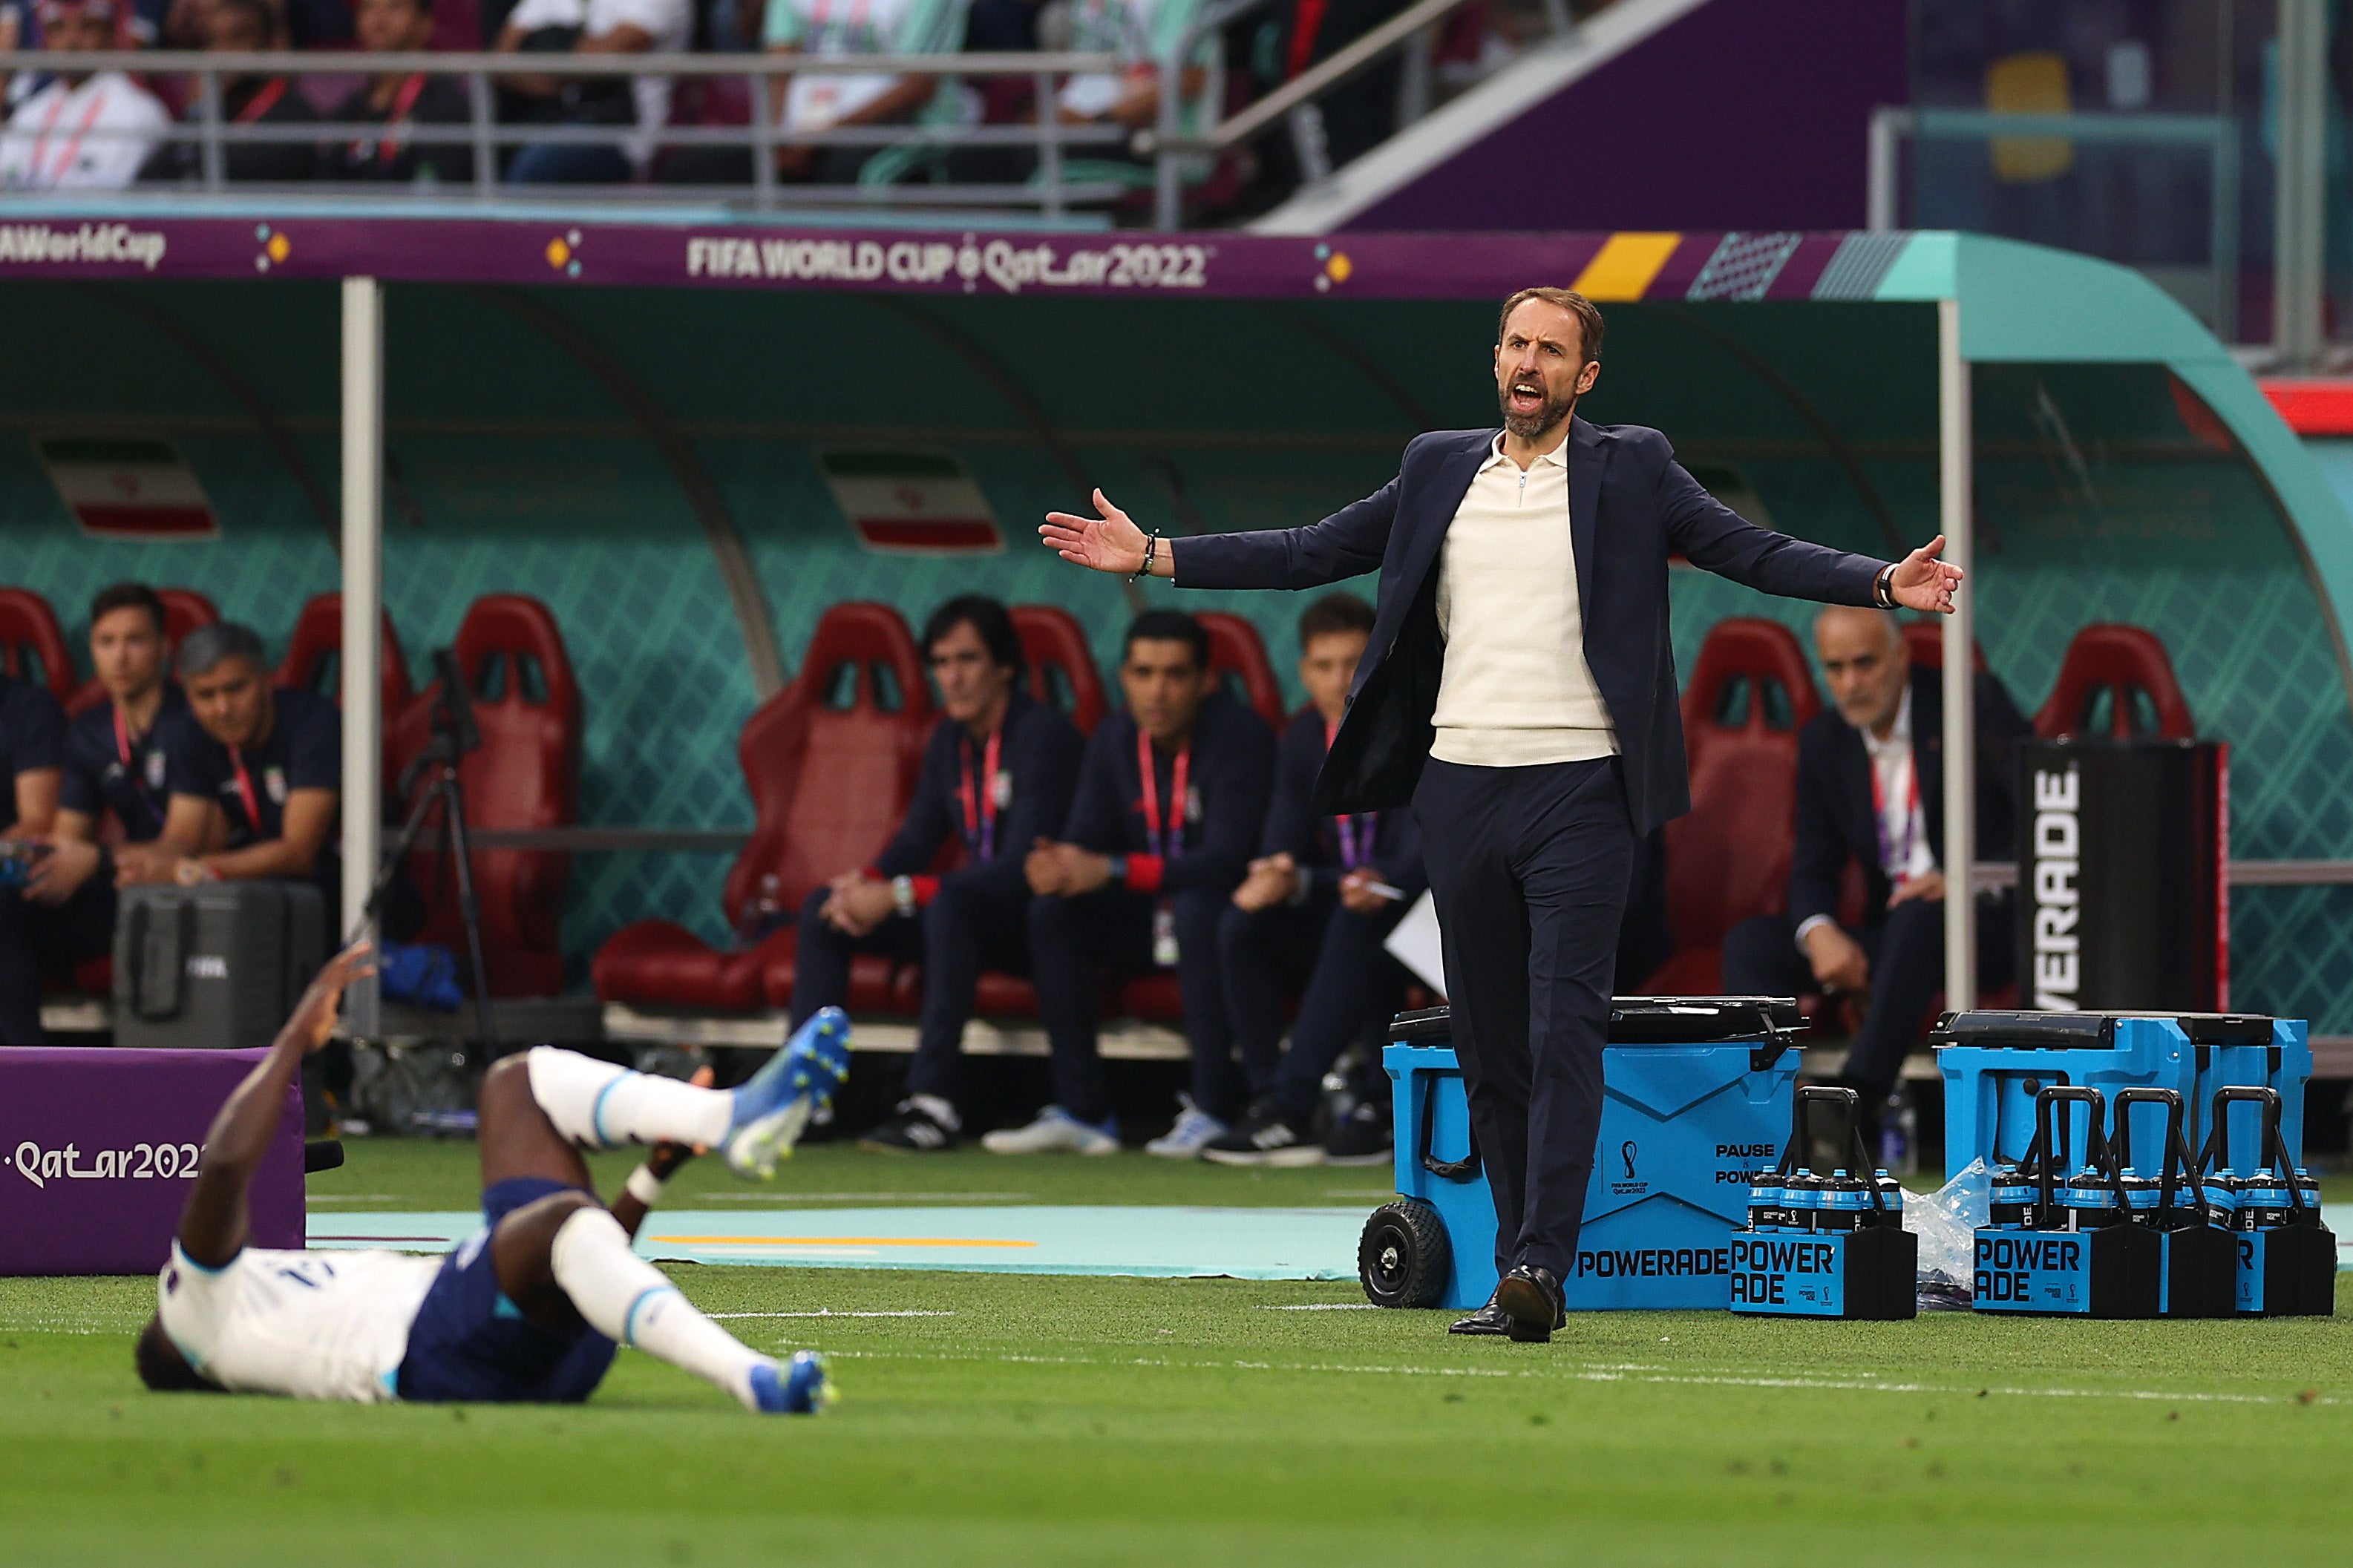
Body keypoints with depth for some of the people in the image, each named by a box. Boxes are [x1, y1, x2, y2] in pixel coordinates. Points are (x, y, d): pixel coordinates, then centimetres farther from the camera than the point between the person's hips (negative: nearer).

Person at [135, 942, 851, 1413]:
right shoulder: (197, 1301, 24)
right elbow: (225, 1163, -1)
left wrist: (651, 1177, 27)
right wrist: (297, 1038, 6)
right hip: (441, 1348, -7)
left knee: (520, 1081, 11)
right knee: (560, 1219, -36)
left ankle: (737, 1122, -16)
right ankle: (755, 1382, -56)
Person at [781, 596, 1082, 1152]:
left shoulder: (1044, 736, -17)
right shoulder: (951, 739, 9)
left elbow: (1020, 869, -25)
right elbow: (918, 836, 13)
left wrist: (898, 895, -28)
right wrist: (867, 882, -12)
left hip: (1038, 919, -9)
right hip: (974, 916, 9)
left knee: (950, 900, -39)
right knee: (824, 908, -1)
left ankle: (932, 1102, -41)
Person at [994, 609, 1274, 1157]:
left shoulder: (1240, 737, -19)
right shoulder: (1114, 739, 2)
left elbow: (1225, 860, -27)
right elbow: (1086, 840, 1)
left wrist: (1110, 870, -35)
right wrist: (1059, 865, -26)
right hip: (1147, 925, 6)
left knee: (1196, 909, -37)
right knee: (1051, 913, -17)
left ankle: (1214, 1111, -32)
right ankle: (1081, 1111, -16)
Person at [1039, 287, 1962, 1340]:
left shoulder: (1632, 472, 4)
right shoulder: (1438, 472, 14)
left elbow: (1756, 554, -1)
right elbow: (1312, 553, 19)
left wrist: (1880, 583, -16)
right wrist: (1154, 557, 15)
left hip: (1579, 789, -4)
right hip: (1460, 785, 4)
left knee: (1564, 1035, -12)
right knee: (1488, 1046, 6)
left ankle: (1541, 1267, -19)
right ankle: (1518, 1279, 11)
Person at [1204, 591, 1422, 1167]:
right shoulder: (1305, 738, 4)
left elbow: (1422, 858, -22)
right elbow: (1282, 848, 1)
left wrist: (1378, 884, -45)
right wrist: (1279, 878, -25)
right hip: (1335, 906, 5)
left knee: (1357, 924, -37)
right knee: (1241, 924, -21)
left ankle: (1293, 1108, -42)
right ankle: (1266, 1097, -25)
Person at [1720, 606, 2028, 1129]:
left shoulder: (1973, 702, -4)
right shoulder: (1823, 742, 10)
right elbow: (1812, 870, 7)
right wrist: (1819, 934, -17)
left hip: (1989, 928, -5)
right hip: (1892, 937, 5)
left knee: (1917, 916, -39)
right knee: (1749, 942, -15)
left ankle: (1860, 1098, -46)